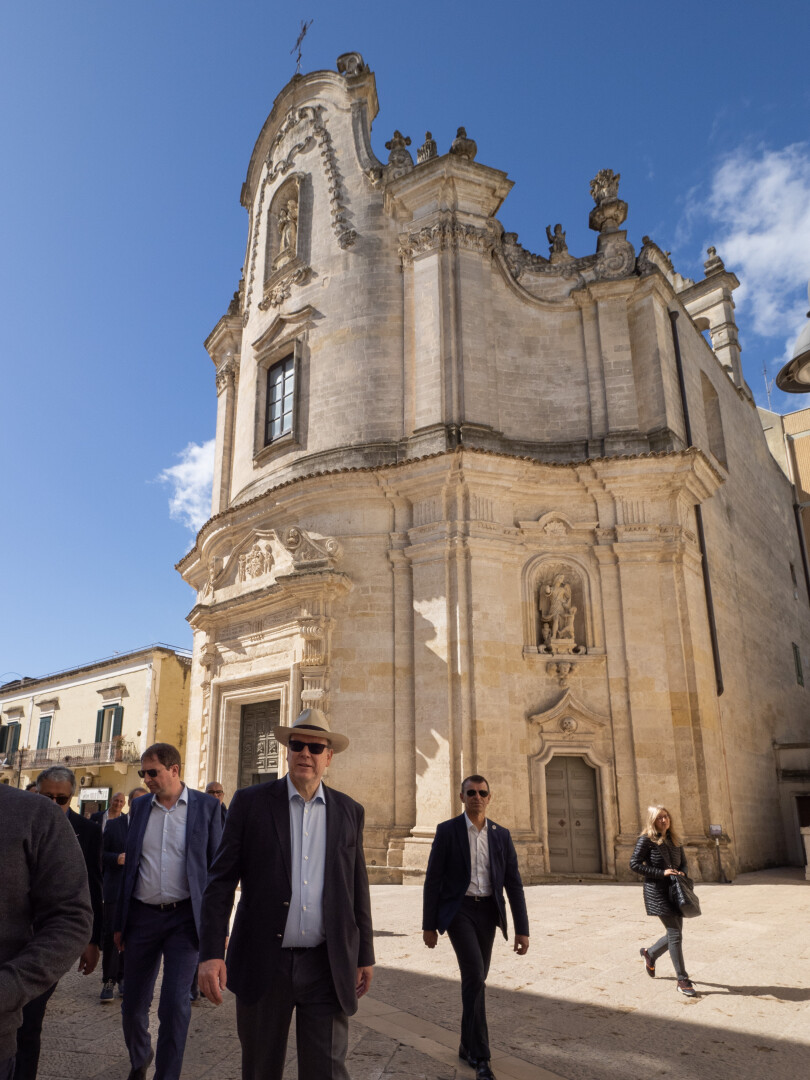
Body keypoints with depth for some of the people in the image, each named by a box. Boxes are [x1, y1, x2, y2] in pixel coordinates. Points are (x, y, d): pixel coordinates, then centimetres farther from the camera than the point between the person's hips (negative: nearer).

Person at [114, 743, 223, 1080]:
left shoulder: (207, 806, -5)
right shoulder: (139, 806, 6)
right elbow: (131, 866, 12)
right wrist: (120, 922, 12)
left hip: (184, 917, -4)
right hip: (142, 916, 4)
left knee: (175, 1005, -6)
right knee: (133, 1004, 14)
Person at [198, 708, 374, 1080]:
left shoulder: (350, 812, 4)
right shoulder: (250, 802, -3)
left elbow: (357, 889, 9)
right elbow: (221, 880, -4)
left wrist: (365, 955, 10)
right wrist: (211, 952, -12)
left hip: (327, 966, 1)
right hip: (264, 963, -1)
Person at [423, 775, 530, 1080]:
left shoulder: (501, 835, 3)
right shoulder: (447, 830, -7)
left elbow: (513, 883, 2)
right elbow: (433, 880, -5)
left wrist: (522, 929, -2)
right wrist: (428, 925, -5)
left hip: (487, 911, 4)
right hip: (458, 909, -4)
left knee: (475, 979, 11)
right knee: (475, 975, -18)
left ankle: (468, 1046, 30)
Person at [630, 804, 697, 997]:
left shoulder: (675, 840, 9)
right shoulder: (646, 840, -11)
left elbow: (683, 862, 20)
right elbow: (634, 864, -14)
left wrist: (682, 873, -4)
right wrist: (662, 873, -19)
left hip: (675, 892, 7)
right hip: (657, 892, -7)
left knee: (674, 934, 12)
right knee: (675, 934, -8)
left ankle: (650, 954, 39)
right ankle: (682, 980, 3)